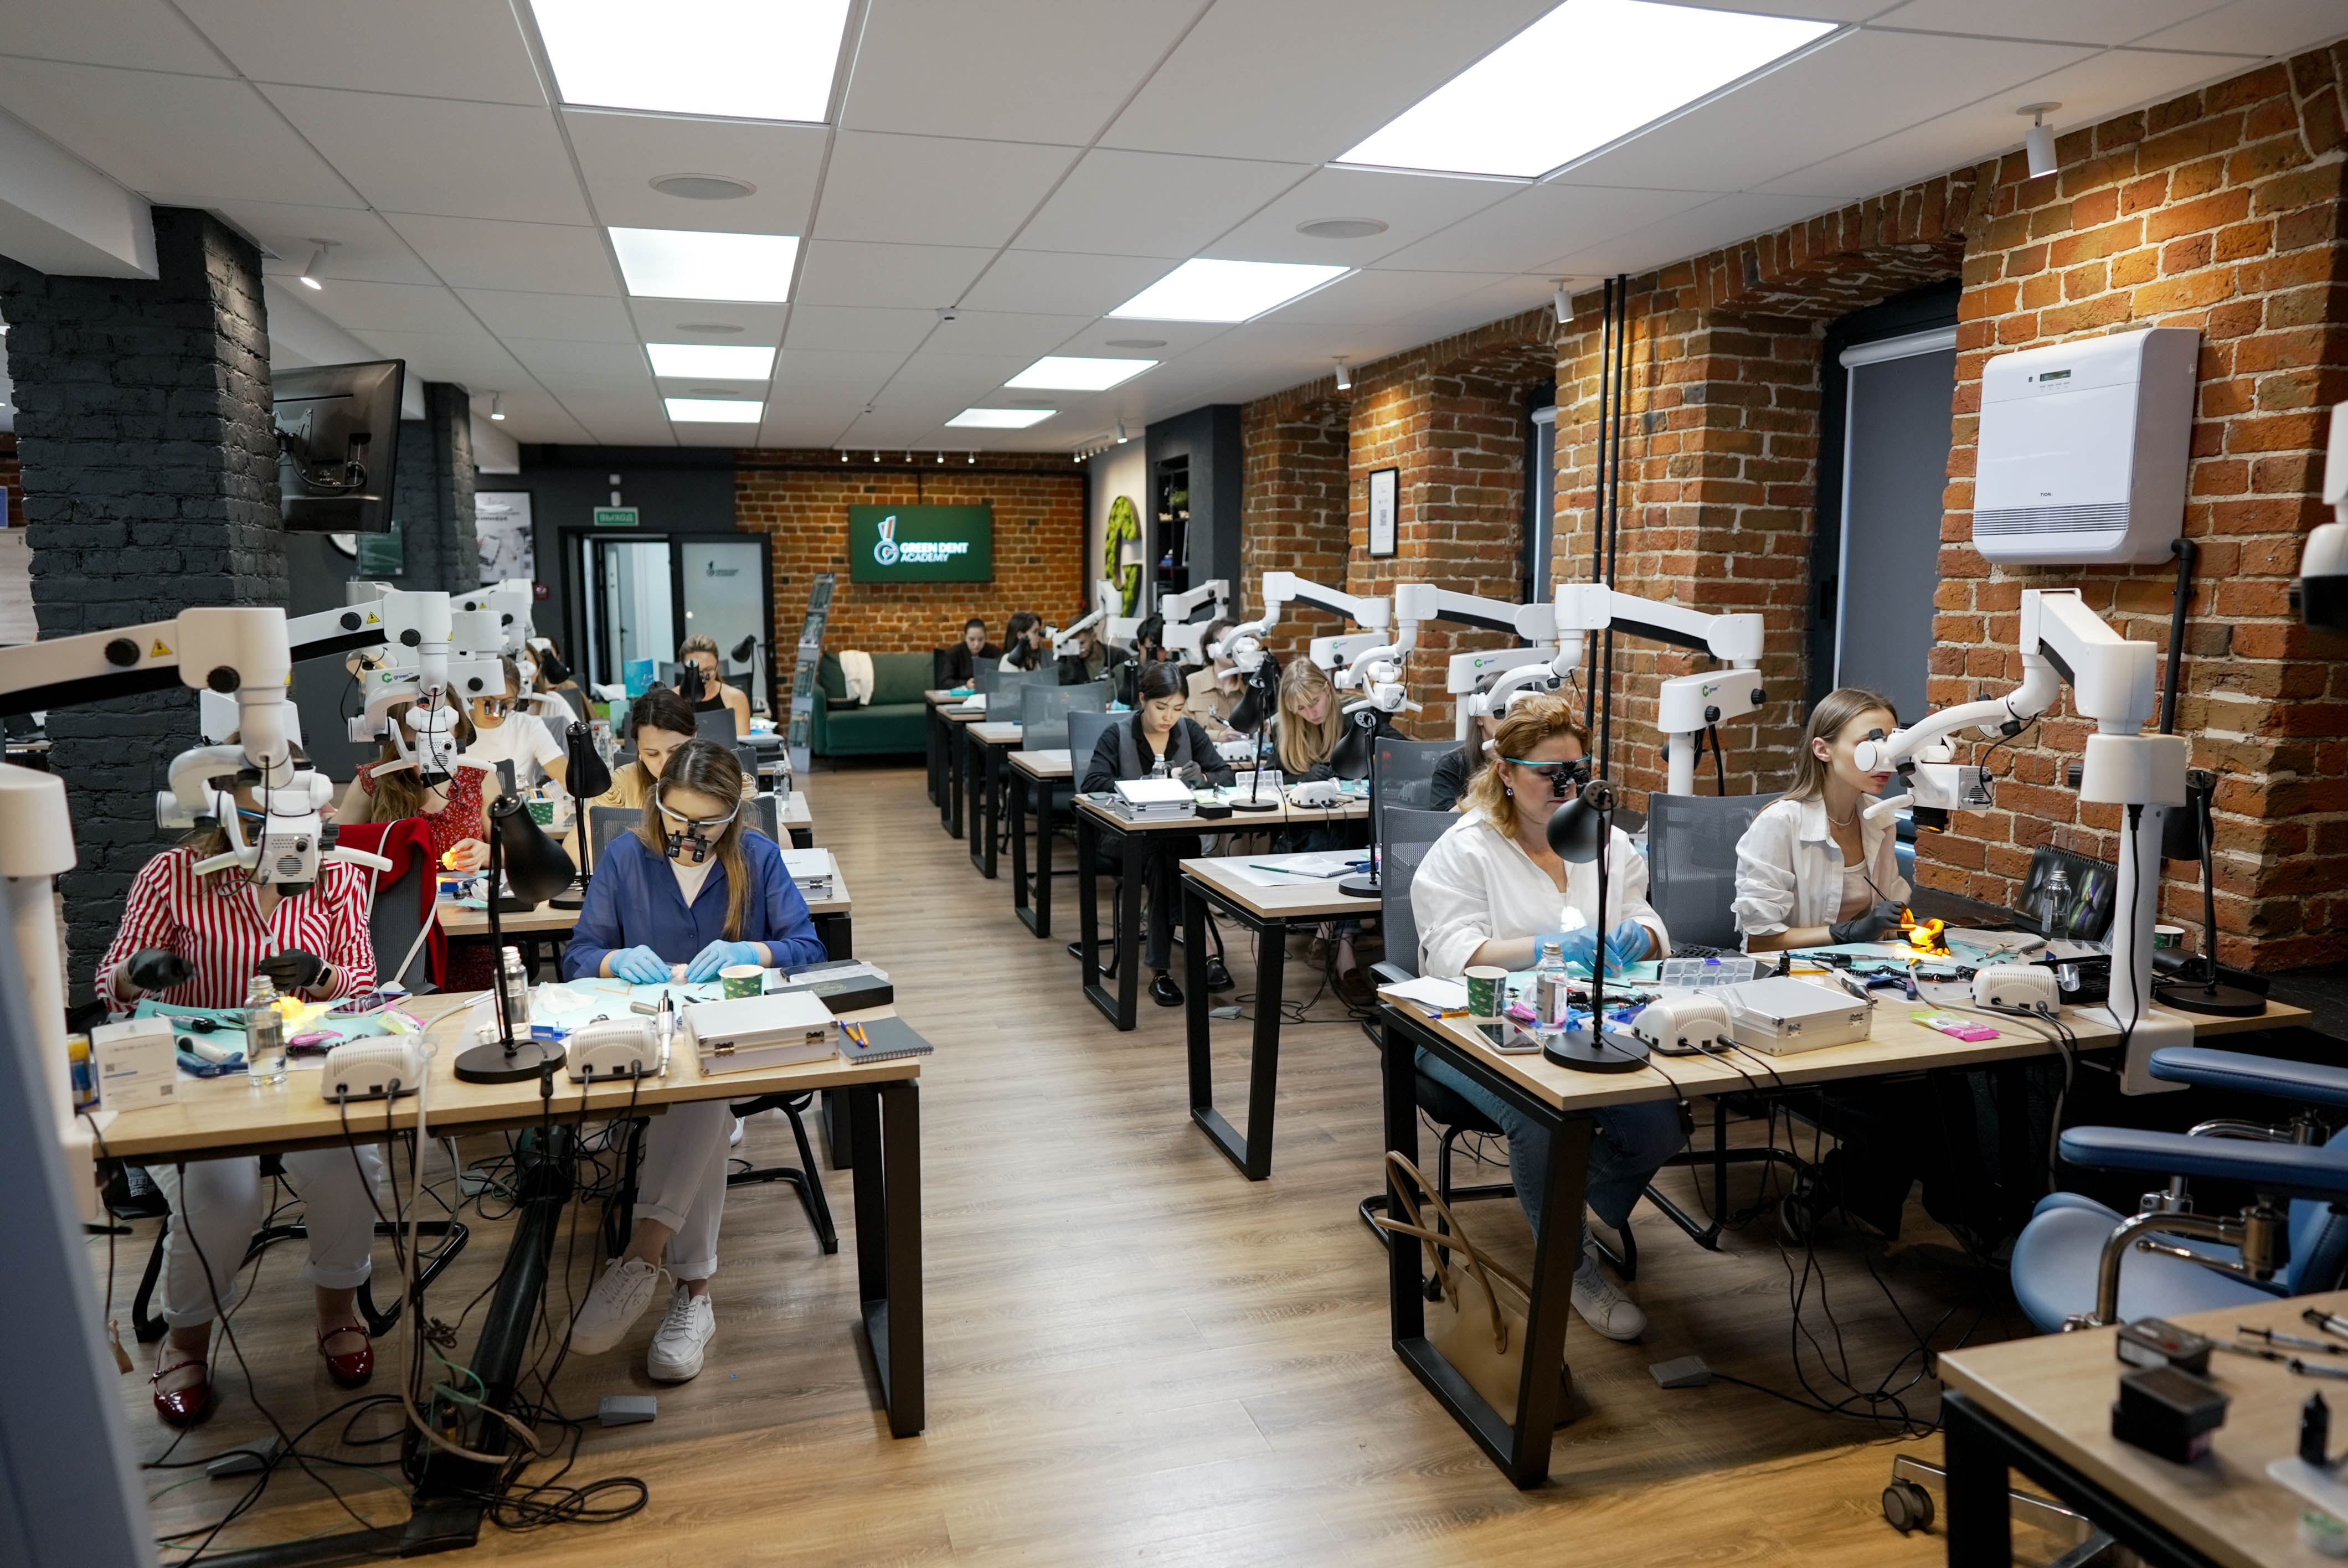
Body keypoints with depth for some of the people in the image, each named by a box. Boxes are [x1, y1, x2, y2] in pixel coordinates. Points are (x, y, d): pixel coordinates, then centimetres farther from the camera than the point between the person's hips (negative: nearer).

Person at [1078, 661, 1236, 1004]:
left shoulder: (1190, 731, 8)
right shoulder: (1117, 736, -1)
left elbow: (1226, 775, 6)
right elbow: (1092, 784, -13)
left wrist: (1201, 778, -17)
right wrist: (1142, 784, -26)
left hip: (1181, 833, 2)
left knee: (1164, 861, -34)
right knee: (1163, 856, -35)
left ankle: (1160, 968, -32)